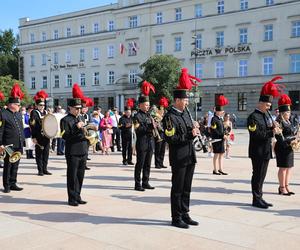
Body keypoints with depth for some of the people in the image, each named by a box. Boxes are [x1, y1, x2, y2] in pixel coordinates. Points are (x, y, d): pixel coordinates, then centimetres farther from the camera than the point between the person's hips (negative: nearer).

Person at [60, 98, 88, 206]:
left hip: (83, 152, 7)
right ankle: (72, 198, 9)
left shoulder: (80, 118, 15)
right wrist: (76, 127, -24)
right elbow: (65, 136, -17)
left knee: (80, 176, 12)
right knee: (72, 176, 1)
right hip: (72, 152, -7)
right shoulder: (65, 120, -8)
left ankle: (77, 196, 22)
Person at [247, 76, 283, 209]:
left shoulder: (267, 114, 13)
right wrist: (272, 133, -22)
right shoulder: (253, 117, -14)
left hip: (265, 151, 8)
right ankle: (256, 199, 8)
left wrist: (274, 127, -2)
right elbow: (256, 135, -22)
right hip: (258, 152, -8)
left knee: (261, 175, 14)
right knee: (258, 175, -1)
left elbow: (268, 128, 20)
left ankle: (259, 198, 23)